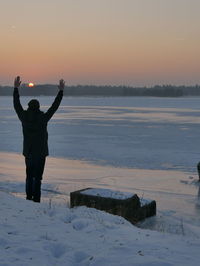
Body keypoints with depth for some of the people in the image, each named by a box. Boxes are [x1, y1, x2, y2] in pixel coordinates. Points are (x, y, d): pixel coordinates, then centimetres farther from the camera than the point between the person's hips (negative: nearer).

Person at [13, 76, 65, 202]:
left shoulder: (24, 117, -5)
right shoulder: (43, 118, -13)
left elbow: (17, 105, 7)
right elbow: (55, 106, -8)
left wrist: (16, 88, 13)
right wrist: (61, 91, -2)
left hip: (28, 152, 3)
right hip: (41, 152, -3)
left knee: (29, 175, 18)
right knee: (37, 177, 1)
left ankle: (29, 197, 20)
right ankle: (36, 200, 1)